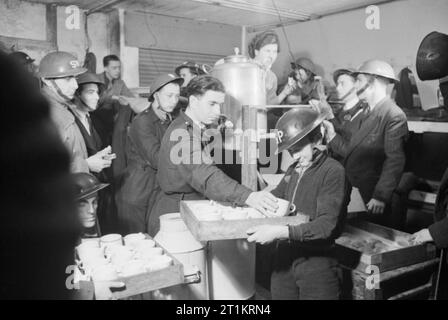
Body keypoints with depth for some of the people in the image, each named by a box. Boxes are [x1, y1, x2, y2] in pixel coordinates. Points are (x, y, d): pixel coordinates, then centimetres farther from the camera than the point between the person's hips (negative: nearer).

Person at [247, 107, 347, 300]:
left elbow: (326, 226, -21)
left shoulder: (333, 171, -13)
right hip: (284, 258, 6)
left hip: (317, 264, -6)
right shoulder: (294, 170, 8)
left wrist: (280, 232, -29)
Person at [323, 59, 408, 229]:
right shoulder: (368, 114, 15)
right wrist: (332, 136, 3)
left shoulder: (394, 116, -14)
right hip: (362, 193, 8)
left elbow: (395, 161, -20)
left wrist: (381, 196, -23)